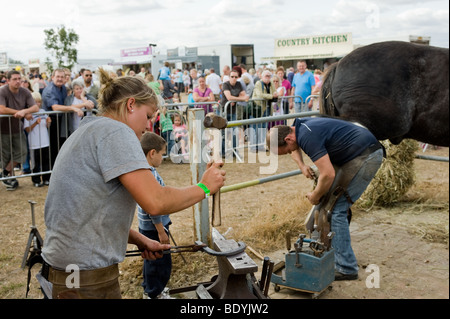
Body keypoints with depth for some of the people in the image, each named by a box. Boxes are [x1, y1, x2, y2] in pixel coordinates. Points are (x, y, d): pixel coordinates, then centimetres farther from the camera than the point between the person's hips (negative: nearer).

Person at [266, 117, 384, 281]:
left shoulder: (308, 137, -24)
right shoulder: (299, 125, 5)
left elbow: (328, 175, -28)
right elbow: (295, 149, 29)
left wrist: (315, 196, -11)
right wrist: (302, 165, 10)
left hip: (367, 156, -10)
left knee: (337, 208, -10)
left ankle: (346, 268, -5)